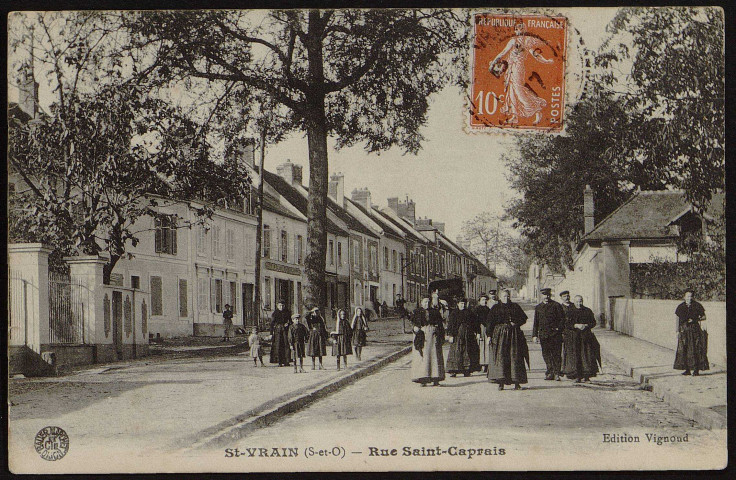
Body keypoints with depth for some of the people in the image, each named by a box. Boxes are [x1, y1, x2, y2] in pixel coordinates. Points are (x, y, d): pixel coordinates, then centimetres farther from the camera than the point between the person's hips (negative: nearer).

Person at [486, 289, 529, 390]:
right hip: (500, 335, -1)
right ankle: (501, 383, -6)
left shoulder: (515, 307, 12)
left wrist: (516, 323, -5)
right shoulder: (495, 308, 7)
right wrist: (489, 335, -6)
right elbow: (489, 322, 4)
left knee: (515, 358, -2)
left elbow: (523, 318, 13)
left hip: (514, 335, 1)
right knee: (500, 357, -8)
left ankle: (517, 383, 2)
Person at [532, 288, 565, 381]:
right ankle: (550, 372, 11)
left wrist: (559, 329, -8)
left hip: (555, 334, -3)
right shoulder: (538, 308, 14)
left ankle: (556, 373, -1)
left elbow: (562, 319, 4)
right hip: (543, 334, 3)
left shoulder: (556, 306, 3)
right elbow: (536, 323, 14)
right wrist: (534, 335, 8)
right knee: (546, 354, 4)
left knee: (556, 354, -3)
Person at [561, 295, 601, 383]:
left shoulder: (588, 311, 9)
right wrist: (576, 325, -17)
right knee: (575, 356, -6)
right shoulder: (570, 312, 4)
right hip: (573, 337, -1)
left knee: (587, 356, -4)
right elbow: (567, 324, -3)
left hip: (586, 336, 1)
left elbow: (593, 322, 8)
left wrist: (585, 325, -10)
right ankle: (577, 376, -3)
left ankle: (586, 376, 2)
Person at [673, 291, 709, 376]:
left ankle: (696, 369, -2)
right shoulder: (681, 307, 10)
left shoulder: (697, 306, 4)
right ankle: (687, 369, 6)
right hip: (684, 330, 3)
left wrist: (695, 320, -9)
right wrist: (677, 331, 6)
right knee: (684, 350, -1)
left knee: (695, 350, -6)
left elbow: (704, 317, 7)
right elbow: (678, 319, 13)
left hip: (695, 330, -3)